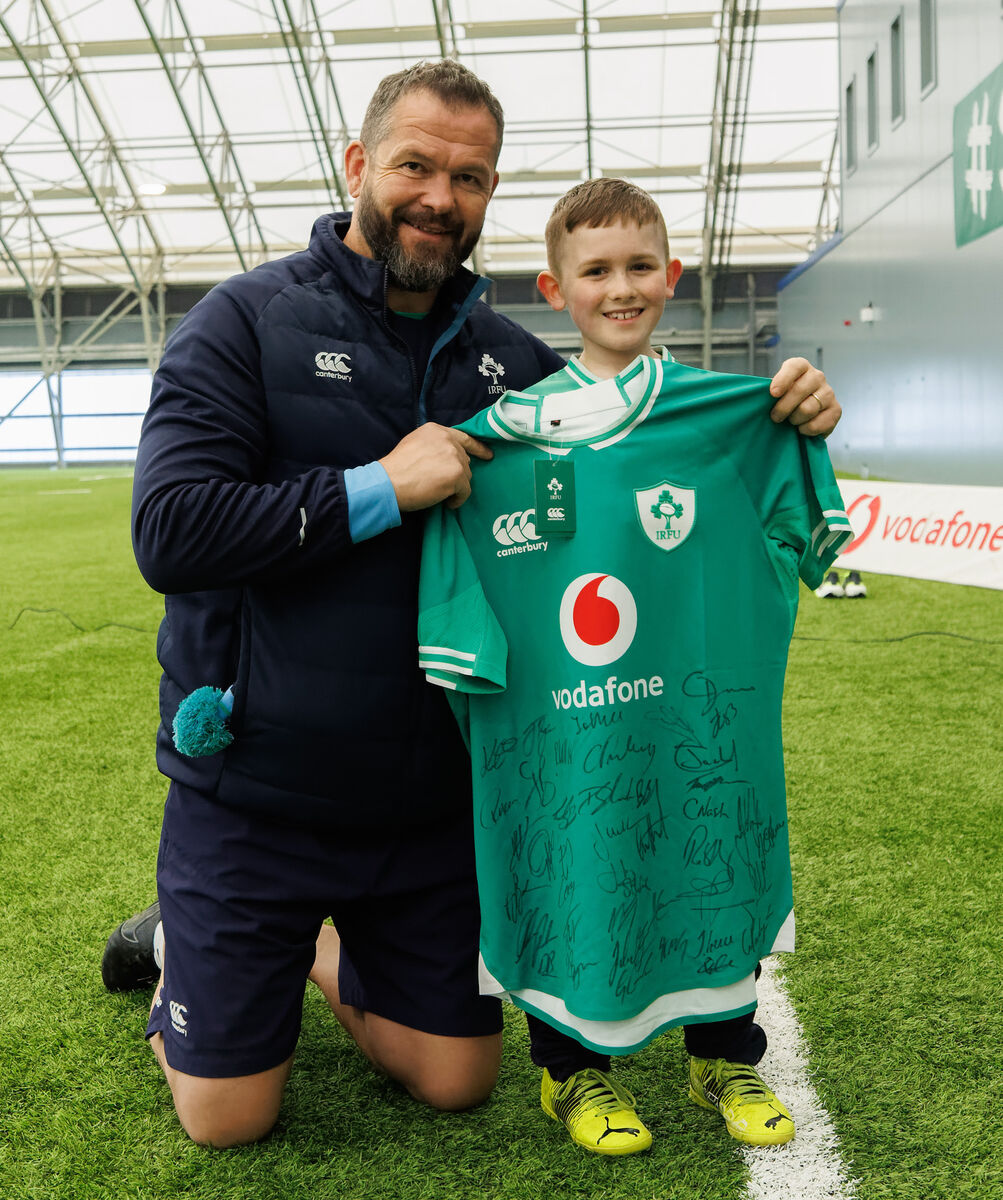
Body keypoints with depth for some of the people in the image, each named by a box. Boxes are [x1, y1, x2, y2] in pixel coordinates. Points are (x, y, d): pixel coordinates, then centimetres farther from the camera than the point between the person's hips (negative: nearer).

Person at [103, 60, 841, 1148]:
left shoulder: (510, 362, 3)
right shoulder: (250, 319, -9)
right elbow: (169, 534, -19)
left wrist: (774, 416, -10)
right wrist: (383, 487, -23)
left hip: (430, 800, 4)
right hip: (254, 792, -3)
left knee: (455, 1080, 12)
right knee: (229, 1117, 7)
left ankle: (326, 950, 38)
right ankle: (187, 942, 36)